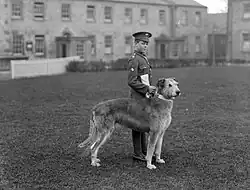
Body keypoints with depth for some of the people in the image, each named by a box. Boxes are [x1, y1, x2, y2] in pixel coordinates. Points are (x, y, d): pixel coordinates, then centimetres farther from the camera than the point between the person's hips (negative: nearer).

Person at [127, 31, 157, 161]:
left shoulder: (144, 58, 16)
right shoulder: (134, 59, -14)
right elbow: (132, 81, -19)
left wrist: (151, 89, 16)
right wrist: (147, 88, -21)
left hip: (145, 97, 9)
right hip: (138, 98, -9)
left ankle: (144, 150, 22)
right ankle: (137, 153, 4)